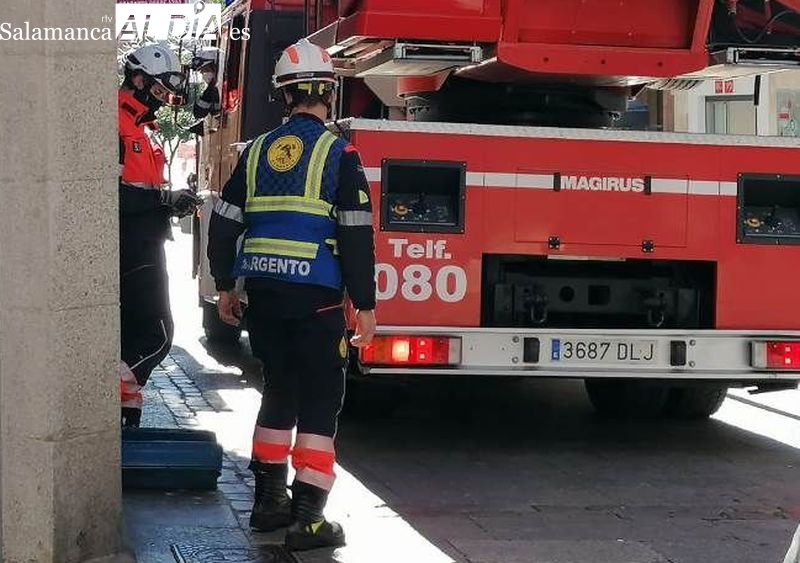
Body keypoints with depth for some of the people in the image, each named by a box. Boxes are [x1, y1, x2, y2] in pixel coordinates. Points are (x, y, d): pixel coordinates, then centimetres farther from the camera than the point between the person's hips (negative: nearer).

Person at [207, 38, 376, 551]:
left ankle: (269, 499, 25)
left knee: (279, 392, 19)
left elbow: (225, 223, 10)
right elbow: (356, 235, -11)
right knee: (320, 401, 0)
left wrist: (226, 287, 20)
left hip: (263, 294, 5)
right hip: (316, 296, -5)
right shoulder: (338, 154, -7)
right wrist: (365, 306, -6)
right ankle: (307, 517, -4)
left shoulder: (258, 152, 9)